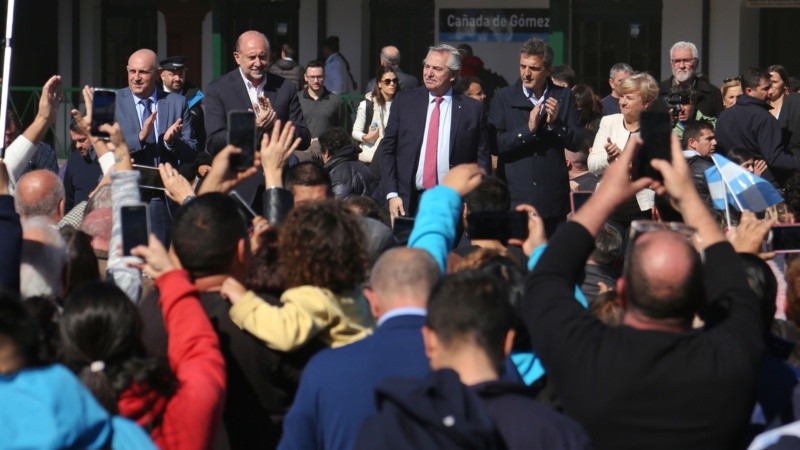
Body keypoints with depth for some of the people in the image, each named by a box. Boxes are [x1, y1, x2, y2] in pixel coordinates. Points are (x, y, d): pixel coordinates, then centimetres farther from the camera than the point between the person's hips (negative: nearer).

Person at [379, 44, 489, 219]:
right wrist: (392, 195, -3)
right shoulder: (404, 102, 5)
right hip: (409, 204, 1)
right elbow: (387, 149, 7)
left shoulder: (472, 109, 1)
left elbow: (482, 159, 4)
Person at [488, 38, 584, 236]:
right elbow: (494, 143, -6)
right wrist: (528, 129, -16)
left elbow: (577, 143, 5)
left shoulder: (564, 97, 8)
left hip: (553, 200, 2)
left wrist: (555, 123, -12)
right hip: (514, 197, -2)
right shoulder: (503, 98, 3)